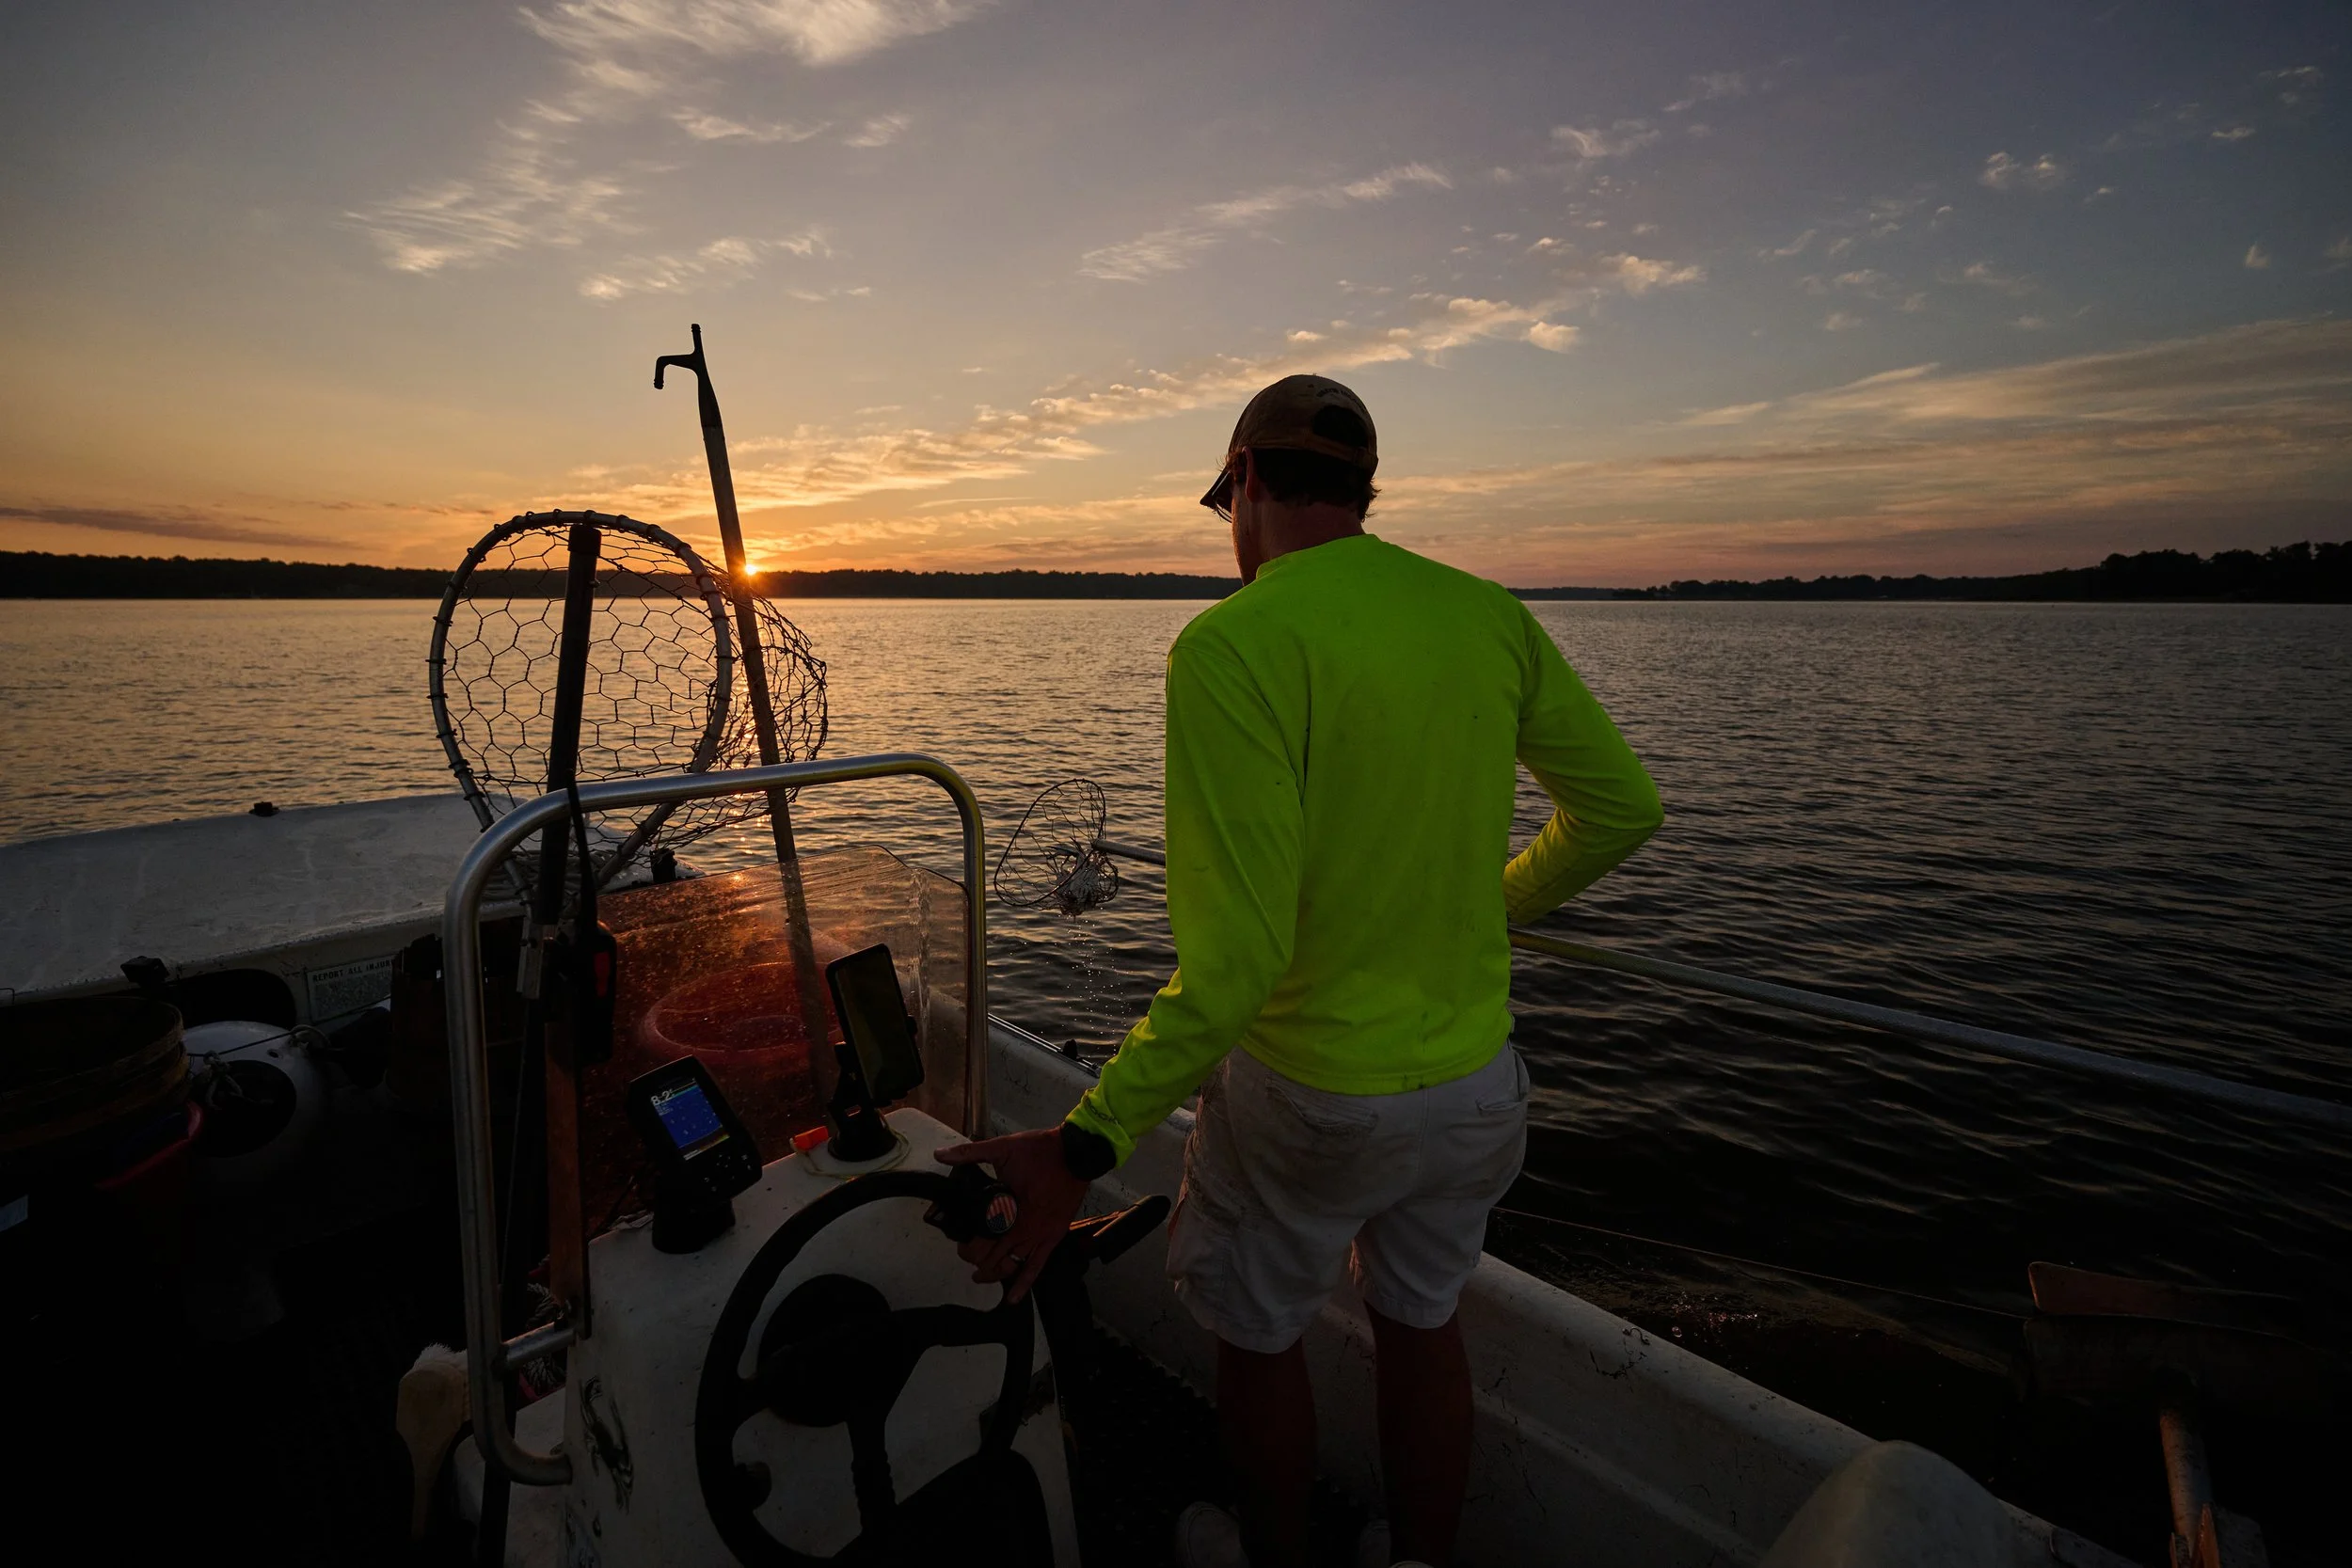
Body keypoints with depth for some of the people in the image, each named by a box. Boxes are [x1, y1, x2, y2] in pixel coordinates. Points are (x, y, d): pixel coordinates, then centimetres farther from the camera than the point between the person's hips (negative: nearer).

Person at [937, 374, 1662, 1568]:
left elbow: (1236, 959, -28)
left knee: (1253, 1332, 22)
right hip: (1476, 1081, 6)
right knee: (1419, 1323, 27)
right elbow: (1625, 809, 6)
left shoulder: (1233, 644, -22)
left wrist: (1084, 1150, -23)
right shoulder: (1490, 616, -2)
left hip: (1310, 1097, -5)